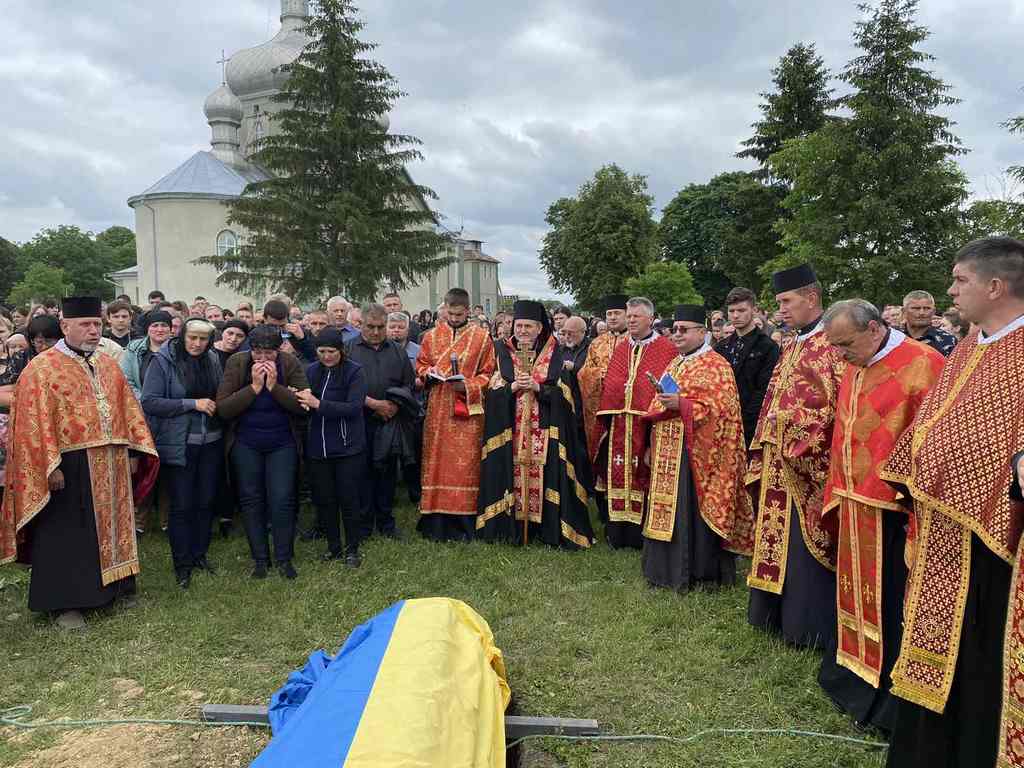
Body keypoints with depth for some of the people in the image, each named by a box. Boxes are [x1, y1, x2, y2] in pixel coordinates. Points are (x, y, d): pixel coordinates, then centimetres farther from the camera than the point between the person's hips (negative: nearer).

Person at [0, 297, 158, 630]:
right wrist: (50, 466, -18)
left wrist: (133, 451, 7)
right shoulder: (41, 368, -7)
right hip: (68, 468, -6)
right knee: (67, 536, 4)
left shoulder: (108, 365, 11)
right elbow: (34, 423, -12)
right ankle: (65, 603, 16)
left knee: (109, 527, 15)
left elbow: (128, 410, 13)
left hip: (110, 467, 6)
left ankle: (112, 587, 29)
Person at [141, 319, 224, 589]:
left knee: (206, 501, 12)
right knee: (182, 505, 3)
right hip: (178, 445, -4)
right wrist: (193, 404, -19)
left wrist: (216, 405, -3)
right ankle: (182, 563, 18)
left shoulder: (213, 360, 4)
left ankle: (199, 554, 29)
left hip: (211, 443, 4)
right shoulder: (163, 362, -8)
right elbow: (149, 402, -15)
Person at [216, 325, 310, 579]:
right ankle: (259, 558, 23)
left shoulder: (291, 365, -11)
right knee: (251, 501, 9)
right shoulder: (236, 363, -11)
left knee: (282, 501, -1)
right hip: (246, 445, 1)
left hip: (282, 444, -1)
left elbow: (303, 406, -16)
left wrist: (274, 386, -25)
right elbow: (223, 408, -16)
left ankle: (284, 558, 15)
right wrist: (255, 387, -25)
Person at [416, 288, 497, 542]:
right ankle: (437, 523, 13)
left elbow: (488, 374, 1)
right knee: (438, 462, 4)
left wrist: (467, 386, -14)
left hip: (468, 411, -2)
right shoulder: (431, 336, 9)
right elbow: (420, 366, 16)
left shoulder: (482, 337, 1)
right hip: (438, 411, 2)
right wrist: (429, 373, -6)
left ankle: (464, 524, 9)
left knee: (465, 463, -1)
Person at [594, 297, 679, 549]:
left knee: (644, 478, 1)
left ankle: (642, 535, 12)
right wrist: (605, 420, 8)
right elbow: (608, 388, 16)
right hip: (618, 429, 5)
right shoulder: (620, 350, 16)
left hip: (648, 427, -5)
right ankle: (618, 534, 19)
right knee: (619, 476, 9)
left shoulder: (667, 350, -1)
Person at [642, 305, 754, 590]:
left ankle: (697, 572, 8)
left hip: (697, 452, -8)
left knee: (693, 511, -3)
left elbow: (720, 407, -17)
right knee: (669, 509, 10)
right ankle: (668, 568, 21)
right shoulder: (674, 365, 18)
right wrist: (662, 406, 2)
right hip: (668, 453, 8)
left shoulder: (715, 365, -6)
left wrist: (680, 404, -23)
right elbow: (657, 406, 23)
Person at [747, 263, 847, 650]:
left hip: (808, 464, -9)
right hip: (779, 462, 9)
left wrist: (787, 423, -17)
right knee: (778, 541, 15)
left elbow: (837, 404, -18)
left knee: (805, 546, 0)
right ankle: (779, 614, 28)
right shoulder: (791, 346, 15)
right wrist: (765, 445, 15)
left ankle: (809, 626, 12)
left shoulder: (832, 343, -12)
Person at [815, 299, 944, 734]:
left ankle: (886, 701, 17)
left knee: (890, 605, 3)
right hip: (855, 507, 7)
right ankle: (854, 678, 32)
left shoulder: (922, 365, -14)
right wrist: (839, 497, 15)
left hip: (893, 511, -7)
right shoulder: (854, 371, 10)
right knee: (858, 596, 17)